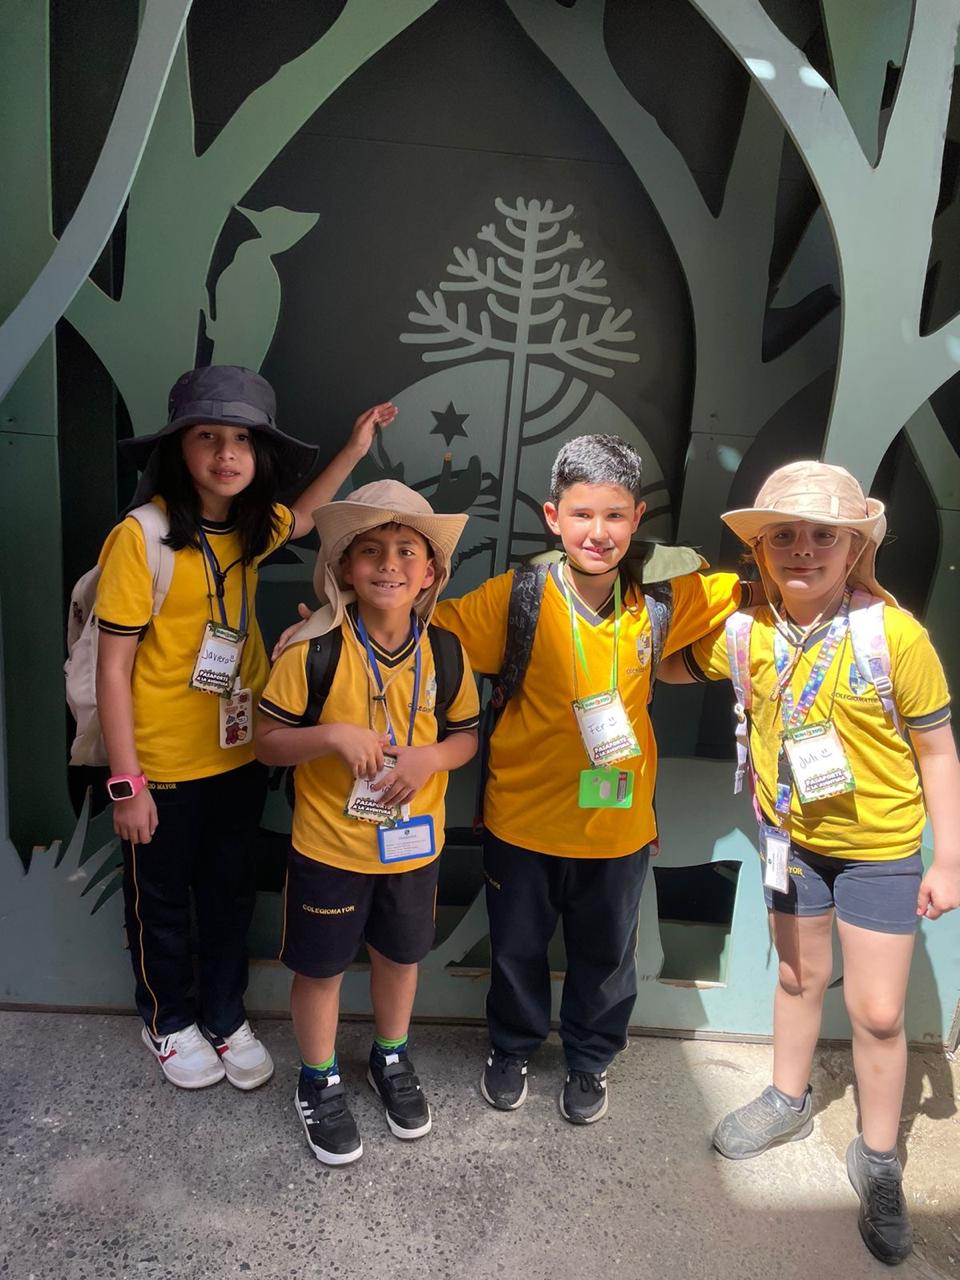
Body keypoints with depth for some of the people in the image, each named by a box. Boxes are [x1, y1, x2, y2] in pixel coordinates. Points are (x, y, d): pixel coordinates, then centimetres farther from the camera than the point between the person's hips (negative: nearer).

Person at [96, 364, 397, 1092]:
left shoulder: (248, 524, -3)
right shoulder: (142, 536, -21)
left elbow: (301, 519, 23)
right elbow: (113, 666, -17)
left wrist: (356, 449, 16)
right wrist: (127, 783, -16)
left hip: (238, 754, 5)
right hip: (164, 765, -5)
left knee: (232, 894, 20)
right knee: (162, 901, 17)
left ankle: (224, 1015, 42)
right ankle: (168, 1021, 42)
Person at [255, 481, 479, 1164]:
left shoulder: (446, 654, -8)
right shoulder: (315, 652, -18)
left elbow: (466, 734, 3)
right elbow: (268, 741, -11)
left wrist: (431, 757, -18)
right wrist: (332, 735, -28)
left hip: (414, 843, 3)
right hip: (329, 845, -3)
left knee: (400, 955, 23)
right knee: (321, 967, 14)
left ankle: (392, 1059, 50)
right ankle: (320, 1081, 41)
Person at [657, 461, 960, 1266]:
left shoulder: (895, 633, -22)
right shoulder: (746, 630, -13)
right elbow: (672, 666, 7)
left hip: (880, 846, -3)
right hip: (791, 834, 3)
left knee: (877, 1012, 5)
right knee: (800, 978, 23)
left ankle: (878, 1159, 30)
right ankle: (789, 1101, 47)